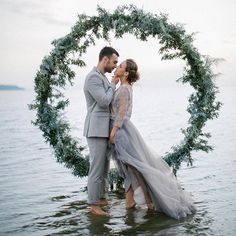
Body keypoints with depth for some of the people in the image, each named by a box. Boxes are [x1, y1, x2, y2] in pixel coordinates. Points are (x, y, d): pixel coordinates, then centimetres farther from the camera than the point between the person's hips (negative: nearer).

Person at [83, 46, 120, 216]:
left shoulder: (102, 77, 18)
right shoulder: (93, 77, -14)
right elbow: (104, 102, -19)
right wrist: (113, 84, -7)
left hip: (104, 129, 10)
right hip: (96, 130, -10)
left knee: (104, 166, 15)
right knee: (97, 167, -6)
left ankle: (102, 197, 25)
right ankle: (94, 204, 2)